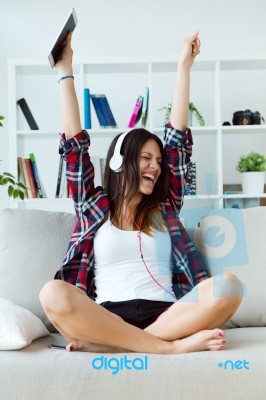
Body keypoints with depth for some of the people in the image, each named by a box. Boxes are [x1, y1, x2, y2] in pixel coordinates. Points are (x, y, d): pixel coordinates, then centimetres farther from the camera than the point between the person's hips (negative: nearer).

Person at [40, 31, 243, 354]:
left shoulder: (164, 208, 20)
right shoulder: (93, 207, 16)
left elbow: (177, 140, 18)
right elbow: (74, 144, 12)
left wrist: (184, 66, 19)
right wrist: (65, 70, 14)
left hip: (165, 314, 2)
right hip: (107, 316, -1)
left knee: (228, 286, -27)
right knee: (54, 295, -32)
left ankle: (105, 343, -25)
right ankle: (173, 346, -28)